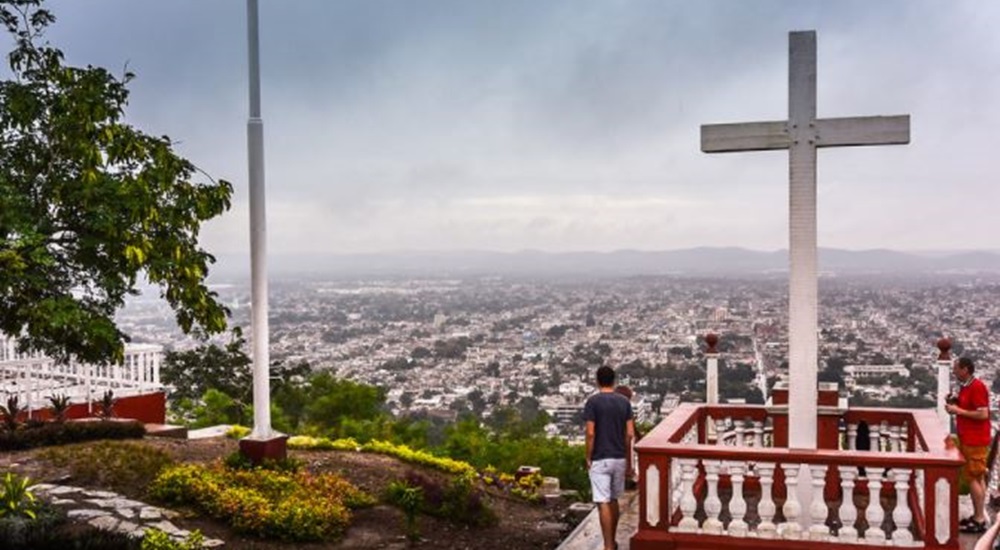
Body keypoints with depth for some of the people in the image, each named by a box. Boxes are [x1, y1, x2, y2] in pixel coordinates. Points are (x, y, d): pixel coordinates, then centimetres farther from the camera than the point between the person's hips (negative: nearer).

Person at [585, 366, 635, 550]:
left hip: (600, 460, -5)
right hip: (619, 458, 5)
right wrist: (629, 462, 9)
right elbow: (630, 434, 2)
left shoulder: (592, 402, -9)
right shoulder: (624, 402, 3)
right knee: (613, 500, 19)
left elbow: (591, 433, -14)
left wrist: (588, 458, -4)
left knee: (603, 503, -4)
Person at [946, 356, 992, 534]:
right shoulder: (965, 386, 11)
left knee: (973, 478, -5)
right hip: (968, 439, 10)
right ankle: (977, 516, 20)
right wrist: (955, 403, 4)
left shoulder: (977, 387, -18)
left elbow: (983, 414, -22)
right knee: (976, 478, 13)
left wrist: (958, 411, -18)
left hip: (975, 441, -10)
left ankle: (980, 521, 1)